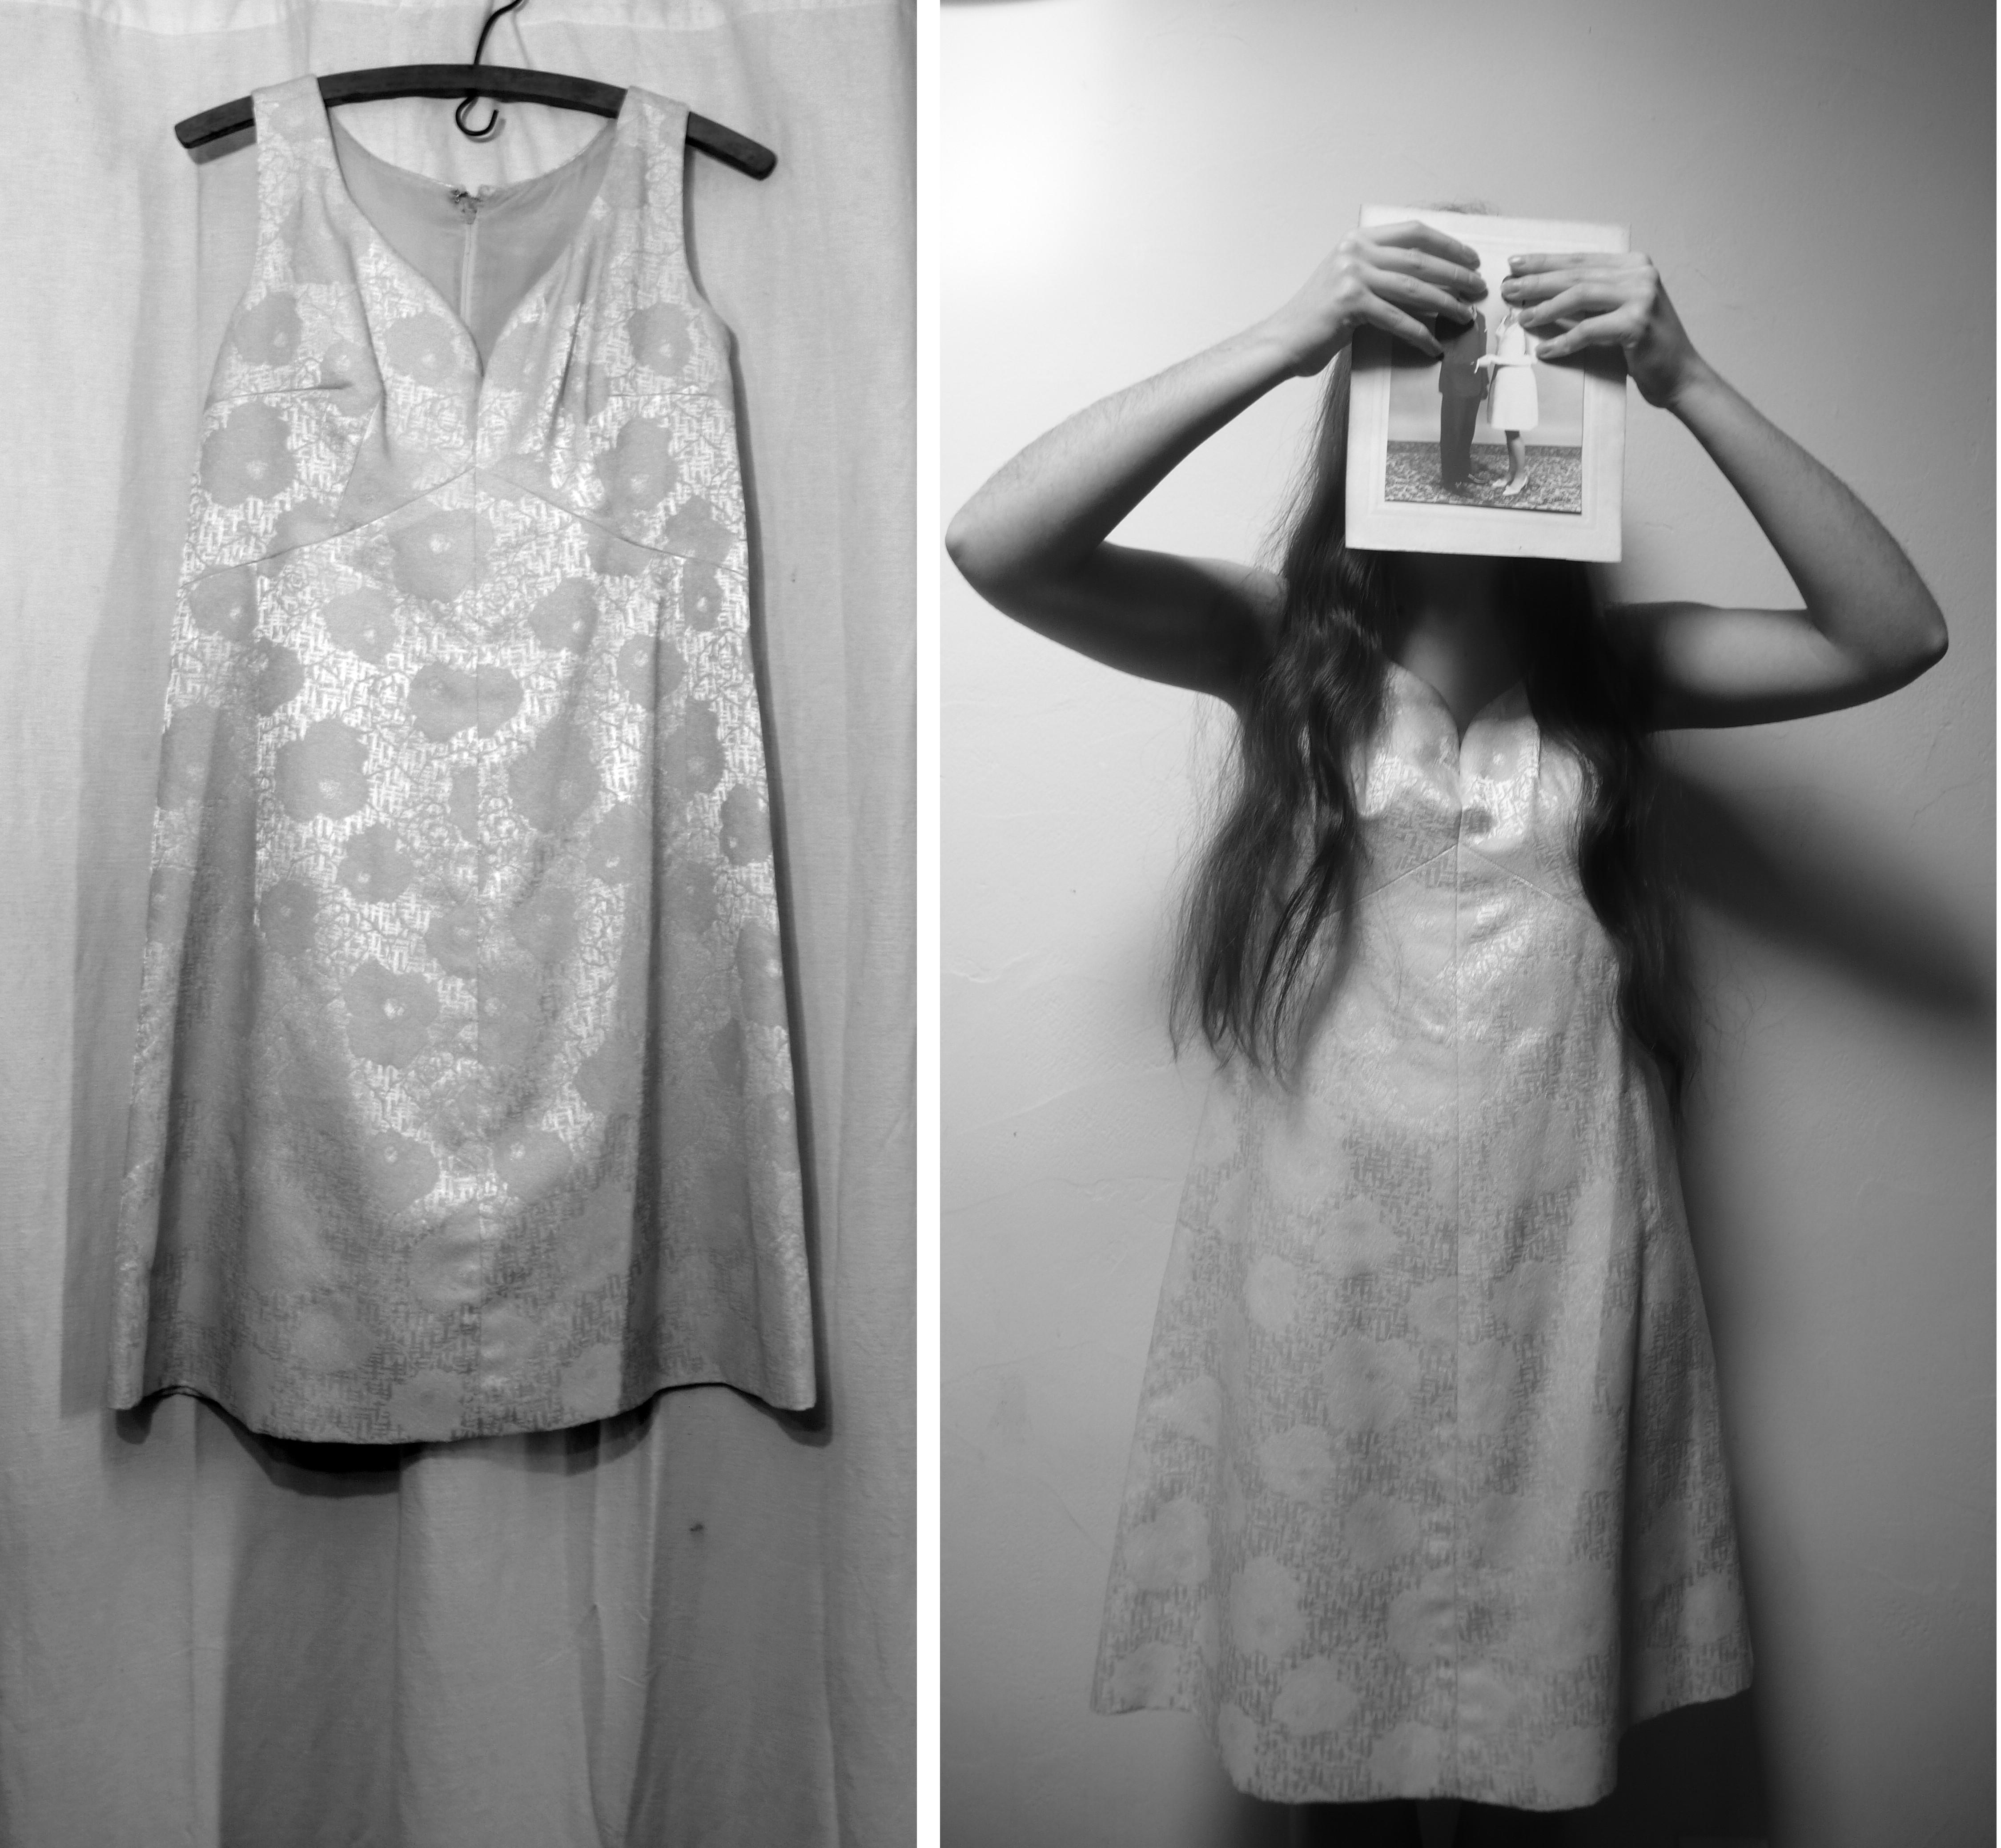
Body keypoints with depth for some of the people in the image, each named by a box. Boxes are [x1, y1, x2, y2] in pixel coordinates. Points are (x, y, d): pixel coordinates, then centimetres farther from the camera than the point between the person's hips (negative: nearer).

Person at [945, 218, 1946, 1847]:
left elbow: (1896, 636, -8)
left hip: (1558, 1257, 2)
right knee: (1333, 1710, 15)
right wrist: (1281, 339, -22)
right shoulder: (1276, 644, -2)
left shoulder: (1614, 665, 4)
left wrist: (1691, 384, -15)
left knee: (1537, 1701, 17)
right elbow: (996, 548, -16)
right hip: (1324, 1260, -1)